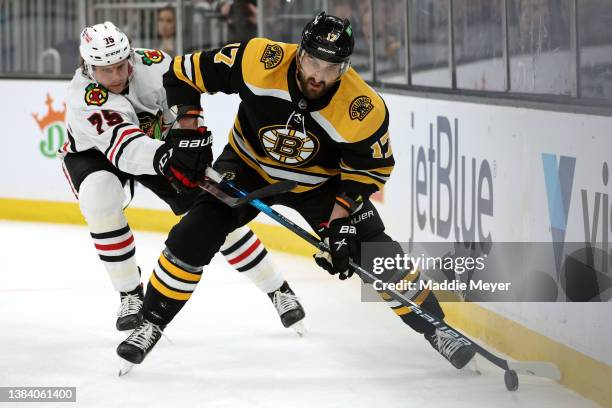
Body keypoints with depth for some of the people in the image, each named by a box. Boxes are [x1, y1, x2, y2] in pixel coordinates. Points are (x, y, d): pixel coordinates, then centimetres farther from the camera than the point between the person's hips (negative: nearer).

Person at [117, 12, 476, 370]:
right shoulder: (257, 61, -32)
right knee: (193, 236, -16)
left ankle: (434, 328, 13)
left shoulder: (364, 109, -30)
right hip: (249, 165, 0)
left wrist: (341, 216, -22)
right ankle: (151, 325, 3)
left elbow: (371, 167, -13)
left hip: (319, 182, 0)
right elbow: (186, 73, -19)